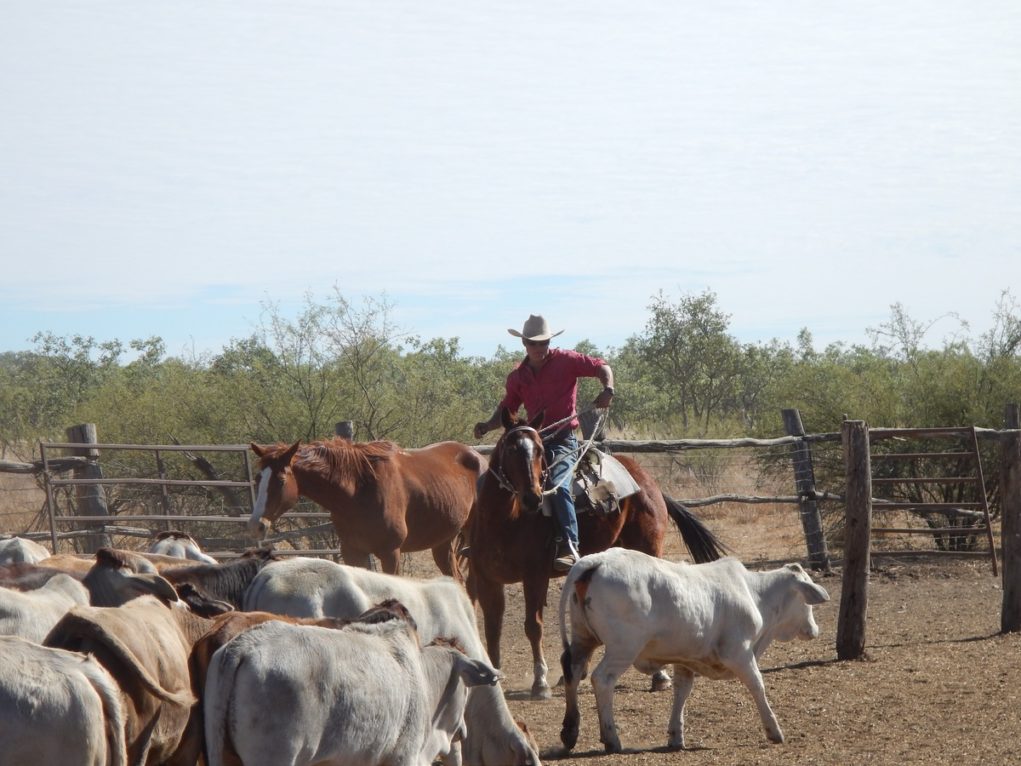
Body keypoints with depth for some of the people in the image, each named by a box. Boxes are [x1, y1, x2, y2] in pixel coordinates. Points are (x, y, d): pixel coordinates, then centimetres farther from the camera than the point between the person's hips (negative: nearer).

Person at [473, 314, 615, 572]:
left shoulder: (566, 360, 0)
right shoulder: (517, 376, 13)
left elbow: (601, 367, 0)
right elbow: (508, 407, 20)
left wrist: (608, 389, -21)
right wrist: (489, 425, 1)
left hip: (562, 439, -6)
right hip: (533, 441, 6)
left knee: (558, 485, -31)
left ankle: (570, 548, -37)